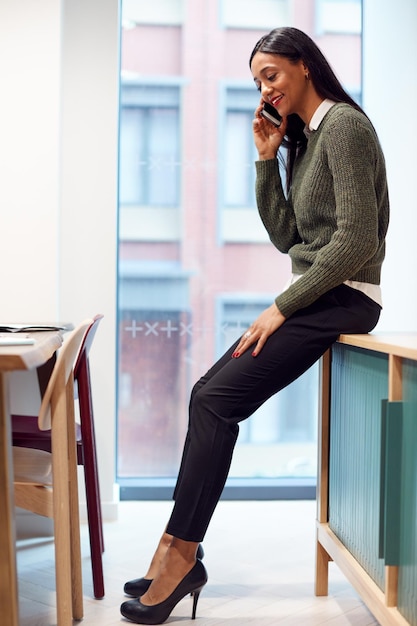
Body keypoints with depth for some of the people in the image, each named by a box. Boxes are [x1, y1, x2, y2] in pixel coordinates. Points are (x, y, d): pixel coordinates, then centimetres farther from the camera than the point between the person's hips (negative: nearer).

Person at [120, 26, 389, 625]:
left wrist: (281, 307, -17)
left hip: (342, 298, -9)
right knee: (208, 394, -3)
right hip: (311, 299, 9)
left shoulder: (344, 126, -10)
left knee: (217, 399, -16)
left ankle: (181, 552, -8)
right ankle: (179, 554, -2)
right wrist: (268, 159, 8)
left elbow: (356, 239, -19)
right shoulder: (303, 138, 19)